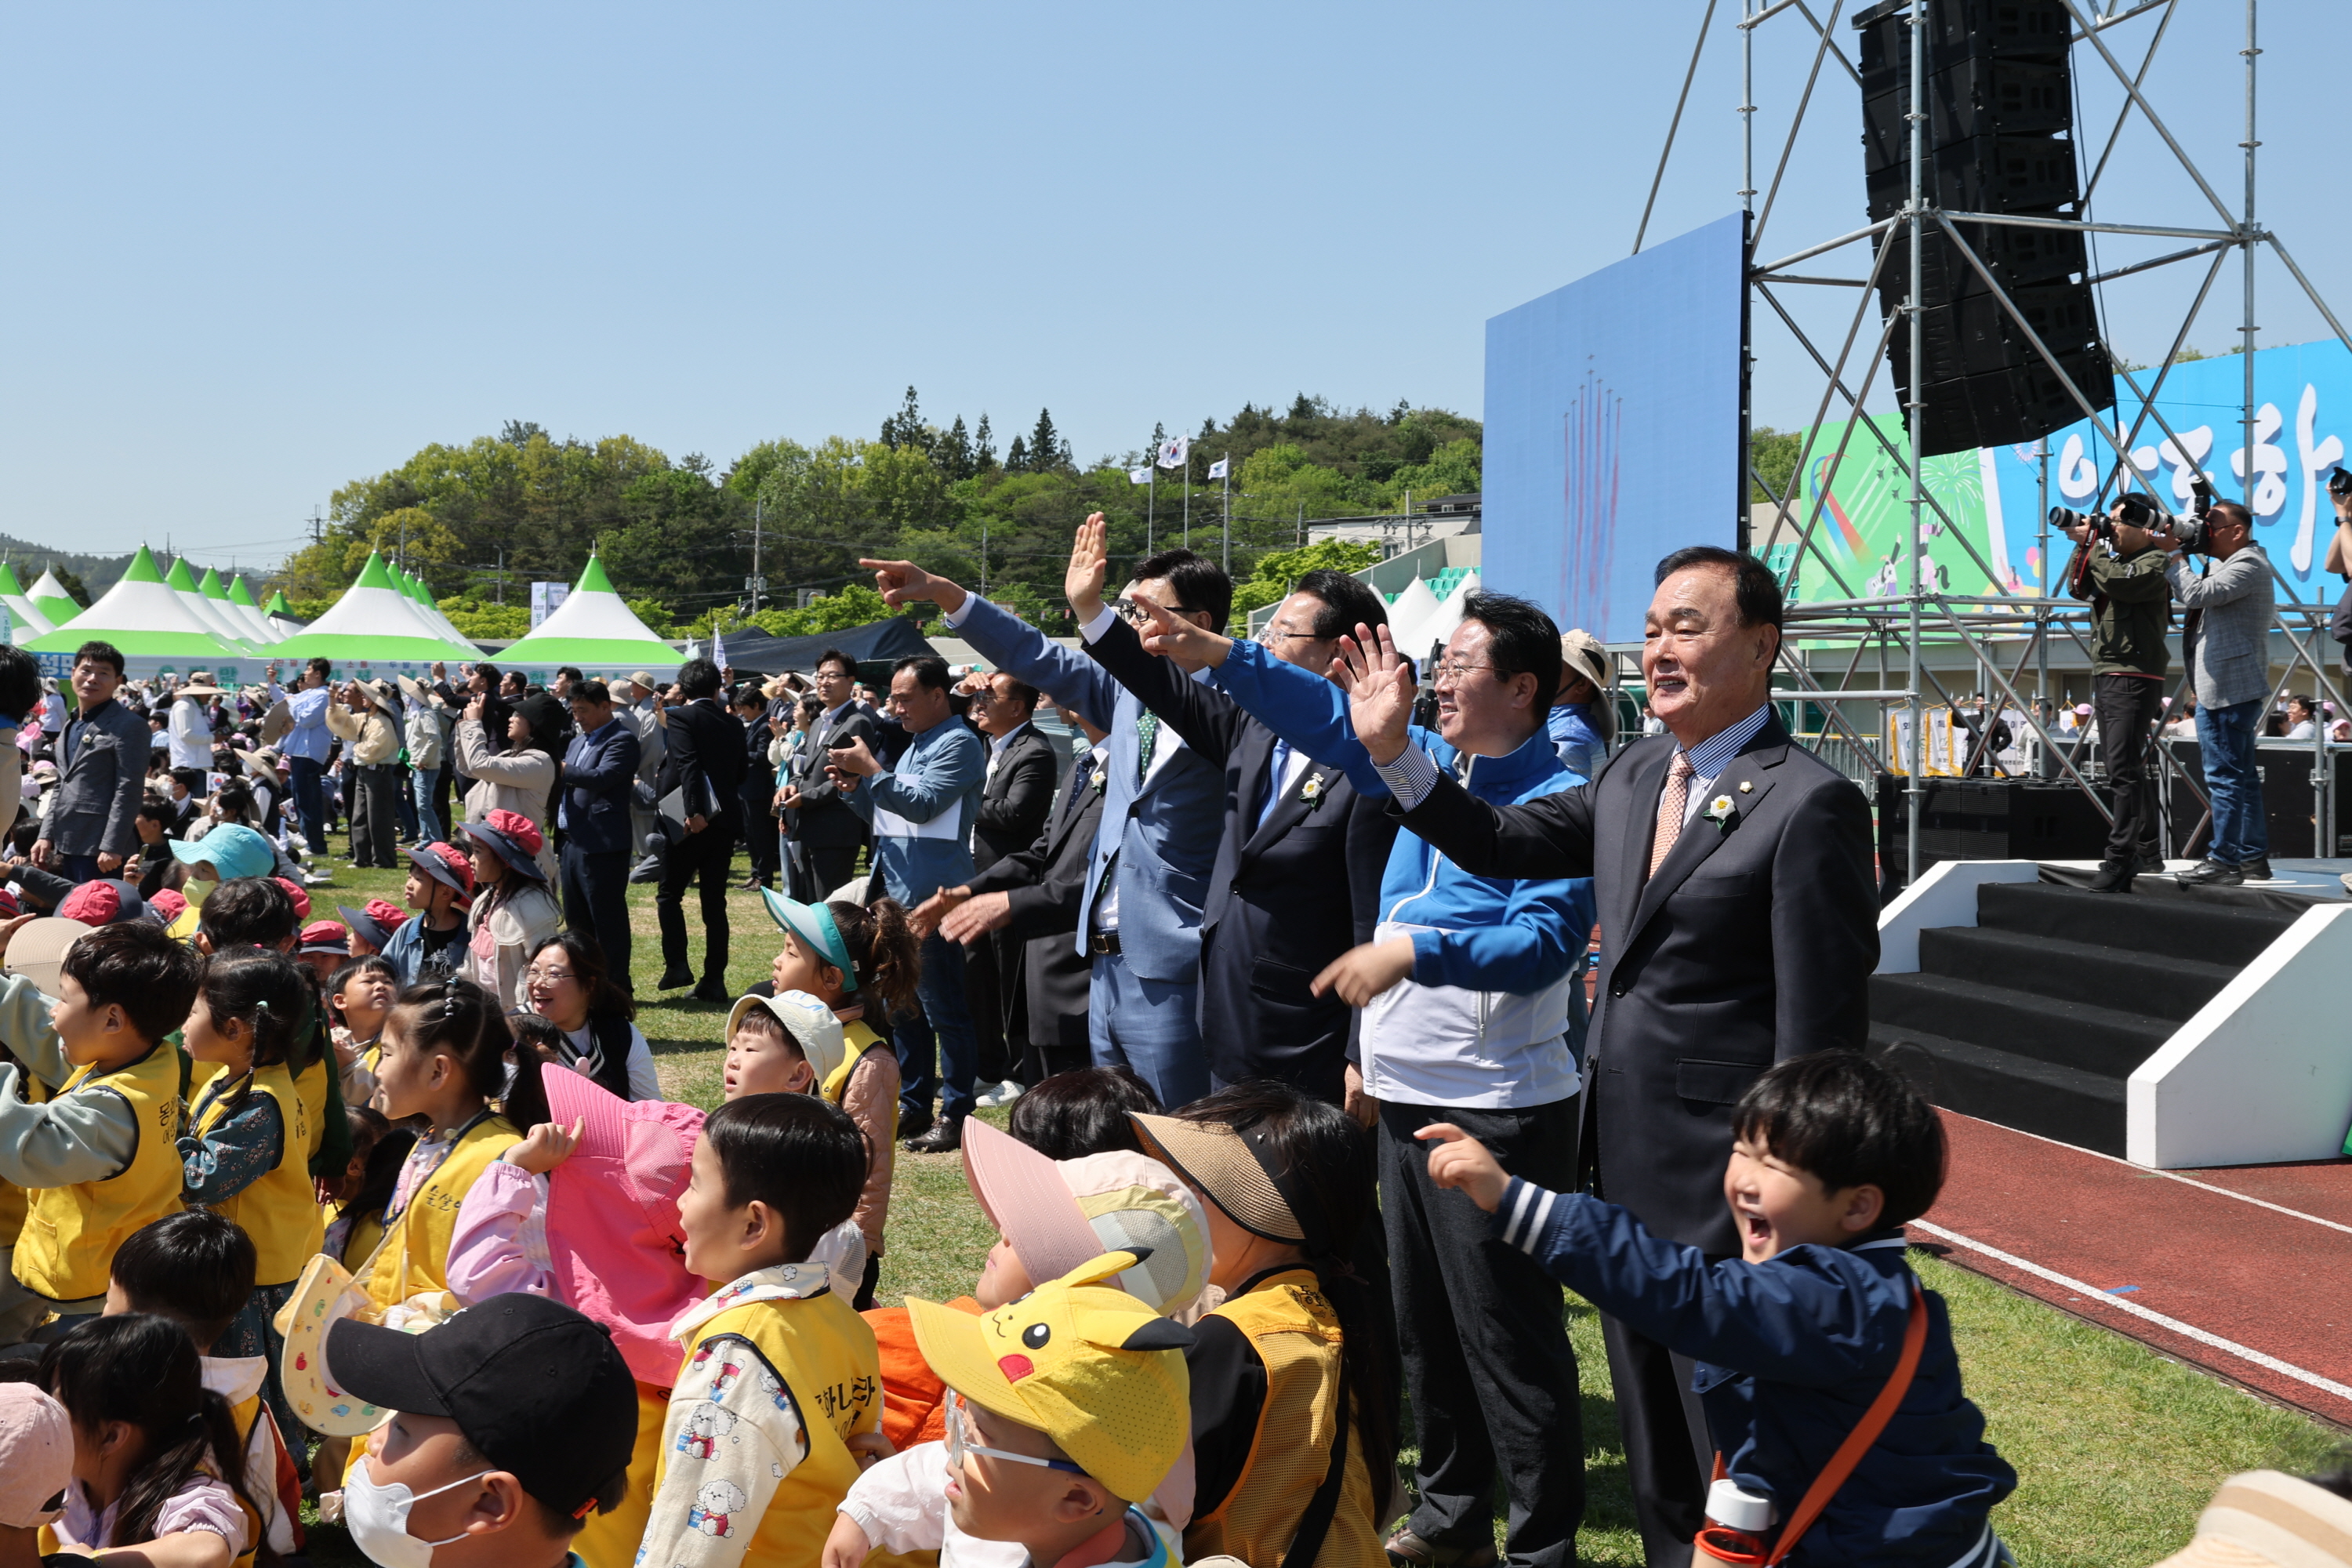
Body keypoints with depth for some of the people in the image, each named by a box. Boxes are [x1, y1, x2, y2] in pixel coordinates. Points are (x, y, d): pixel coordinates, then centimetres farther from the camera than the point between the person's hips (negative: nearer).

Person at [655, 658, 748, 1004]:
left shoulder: (681, 718, -7)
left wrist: (694, 811, -24)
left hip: (692, 822, -5)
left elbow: (688, 764, -19)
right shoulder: (733, 723, 10)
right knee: (715, 902, 8)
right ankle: (714, 980, 7)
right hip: (724, 823, 5)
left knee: (670, 894, 9)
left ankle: (677, 965, -4)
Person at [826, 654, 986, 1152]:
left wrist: (870, 769, -18)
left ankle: (957, 1116, 1)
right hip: (896, 893, 9)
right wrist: (854, 786, 5)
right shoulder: (913, 745, 18)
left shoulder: (959, 744, -9)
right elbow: (884, 814, 22)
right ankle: (913, 1104, 23)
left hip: (932, 898, -9)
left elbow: (922, 805, -19)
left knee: (944, 1009, -4)